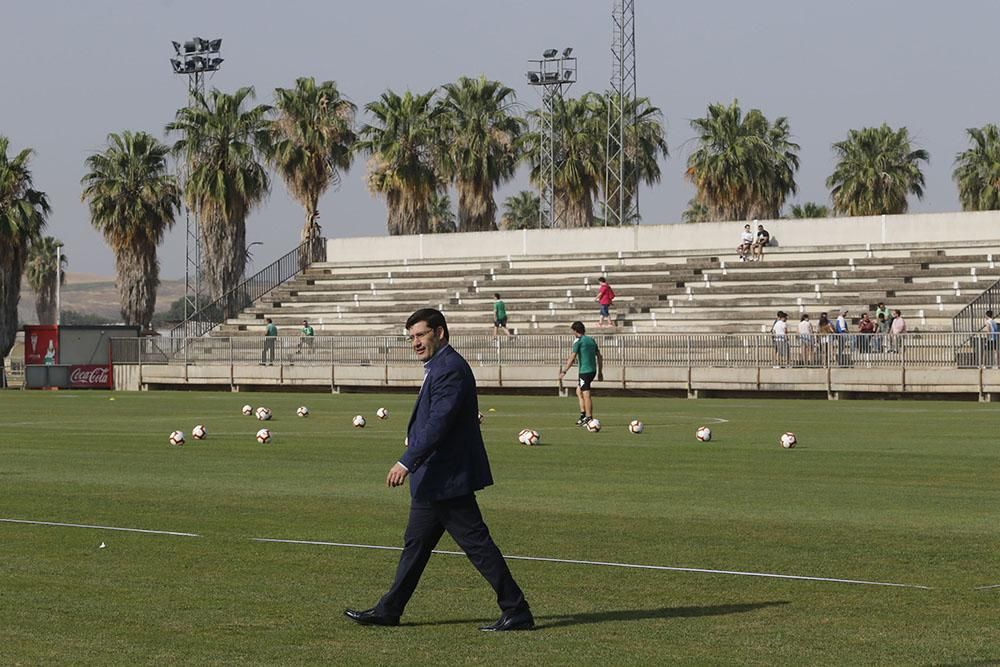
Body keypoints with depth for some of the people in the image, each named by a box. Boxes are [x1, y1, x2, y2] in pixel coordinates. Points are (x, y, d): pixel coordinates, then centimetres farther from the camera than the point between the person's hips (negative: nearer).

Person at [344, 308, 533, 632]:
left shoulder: (450, 369, -18)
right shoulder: (439, 366, 15)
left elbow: (438, 423, -26)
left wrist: (407, 462, -28)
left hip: (446, 478, -11)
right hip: (434, 479, 11)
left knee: (476, 543, -6)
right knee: (416, 544, 15)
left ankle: (516, 611, -2)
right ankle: (388, 611, 22)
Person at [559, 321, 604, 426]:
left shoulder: (578, 341, -8)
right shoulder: (591, 340, 14)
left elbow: (572, 358, -14)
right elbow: (599, 356, 16)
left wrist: (564, 371, -11)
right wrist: (600, 372, 21)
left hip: (585, 371, -8)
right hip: (593, 370, 8)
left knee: (586, 395, -5)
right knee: (579, 391, 20)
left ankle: (588, 418, -5)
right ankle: (583, 414, 15)